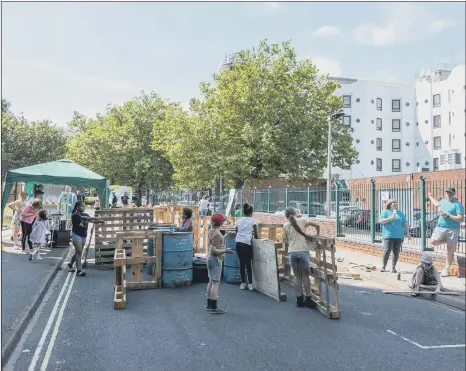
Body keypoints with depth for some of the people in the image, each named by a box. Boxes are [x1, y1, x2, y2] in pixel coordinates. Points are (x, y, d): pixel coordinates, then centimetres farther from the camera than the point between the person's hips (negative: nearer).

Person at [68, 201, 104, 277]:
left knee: (78, 252, 14)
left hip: (84, 235, 7)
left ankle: (70, 264, 37)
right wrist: (94, 218, -43)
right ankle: (79, 270, -9)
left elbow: (92, 220, -7)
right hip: (76, 235, -7)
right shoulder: (75, 214, -12)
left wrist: (99, 221, -27)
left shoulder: (86, 214, 9)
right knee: (79, 252, -10)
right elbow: (83, 218, -30)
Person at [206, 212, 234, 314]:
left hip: (210, 258, 10)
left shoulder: (211, 231, 8)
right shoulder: (217, 233, -20)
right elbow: (213, 250, -23)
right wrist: (225, 251, -26)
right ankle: (214, 307, -4)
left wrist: (226, 235, 31)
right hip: (216, 259, -10)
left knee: (211, 282, 14)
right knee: (216, 283, -6)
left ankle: (209, 305, 21)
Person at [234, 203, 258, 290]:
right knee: (248, 263, 3)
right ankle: (250, 284, 4)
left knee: (242, 263, 10)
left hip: (238, 243, 4)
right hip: (247, 243, -3)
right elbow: (255, 234, 6)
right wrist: (255, 237, 27)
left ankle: (243, 283, 15)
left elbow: (237, 232, 16)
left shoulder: (239, 221, 14)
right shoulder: (252, 221, 3)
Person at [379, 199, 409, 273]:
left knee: (396, 252, 3)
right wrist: (390, 218, -16)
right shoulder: (386, 212, 6)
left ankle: (393, 267, 11)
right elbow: (381, 221, -6)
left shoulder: (400, 213, 18)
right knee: (387, 251, -11)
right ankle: (383, 267, -4)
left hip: (398, 236, 4)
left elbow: (405, 223, 17)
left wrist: (407, 232, 7)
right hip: (388, 235, -4)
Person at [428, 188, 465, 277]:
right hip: (440, 227, 5)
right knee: (433, 241, -16)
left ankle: (447, 269, 11)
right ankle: (449, 242, 14)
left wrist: (448, 216, -19)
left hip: (453, 229, -5)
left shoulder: (458, 204, -6)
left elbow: (461, 218, -13)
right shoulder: (443, 201, 14)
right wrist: (430, 197, 52)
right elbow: (437, 204, 39)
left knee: (450, 250, 0)